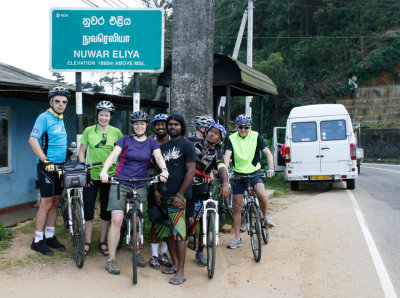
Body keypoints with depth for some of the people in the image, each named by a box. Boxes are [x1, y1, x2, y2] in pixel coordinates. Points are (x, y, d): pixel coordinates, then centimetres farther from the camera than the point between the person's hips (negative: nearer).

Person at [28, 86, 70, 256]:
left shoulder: (60, 119, 16)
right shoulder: (44, 117, -9)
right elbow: (32, 140, -19)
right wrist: (45, 161, -25)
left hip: (59, 166, 8)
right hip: (47, 165, -8)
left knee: (55, 203, 11)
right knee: (46, 203, -7)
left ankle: (49, 236, 20)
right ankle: (37, 241, 1)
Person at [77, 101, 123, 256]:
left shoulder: (116, 132, 1)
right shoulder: (89, 131, 0)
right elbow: (81, 152, 4)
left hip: (109, 176, 1)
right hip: (91, 176, 0)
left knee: (106, 210, 8)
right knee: (88, 209, 1)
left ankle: (103, 242, 22)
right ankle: (88, 242, 16)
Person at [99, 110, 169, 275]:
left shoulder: (152, 143, 9)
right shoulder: (125, 140, 4)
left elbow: (159, 157, -8)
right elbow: (113, 155, -10)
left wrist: (164, 170, -30)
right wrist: (104, 170, -29)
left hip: (140, 186, 2)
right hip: (120, 183, -2)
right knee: (117, 220, -10)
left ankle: (137, 252, 28)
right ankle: (111, 260, -4)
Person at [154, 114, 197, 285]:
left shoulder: (186, 145, -3)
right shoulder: (163, 146, 16)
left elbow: (191, 171, -9)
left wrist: (180, 194, -15)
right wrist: (157, 191, 6)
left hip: (178, 194, -7)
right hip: (164, 195, 7)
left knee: (178, 232, -8)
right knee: (167, 231, 9)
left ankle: (181, 271, -3)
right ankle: (175, 264, 22)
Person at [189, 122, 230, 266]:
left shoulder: (216, 153, 0)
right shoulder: (193, 142, -1)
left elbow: (222, 168, -16)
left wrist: (225, 184, -34)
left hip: (202, 186, 2)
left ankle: (200, 251, 11)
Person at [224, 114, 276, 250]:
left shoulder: (256, 136, -6)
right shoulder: (231, 138, -4)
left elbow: (268, 153, -11)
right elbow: (227, 156, -15)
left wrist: (270, 169, -27)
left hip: (254, 172, -1)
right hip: (238, 174, 1)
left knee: (262, 195, -29)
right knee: (237, 207, 3)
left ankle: (265, 217, 2)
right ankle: (237, 238, 15)